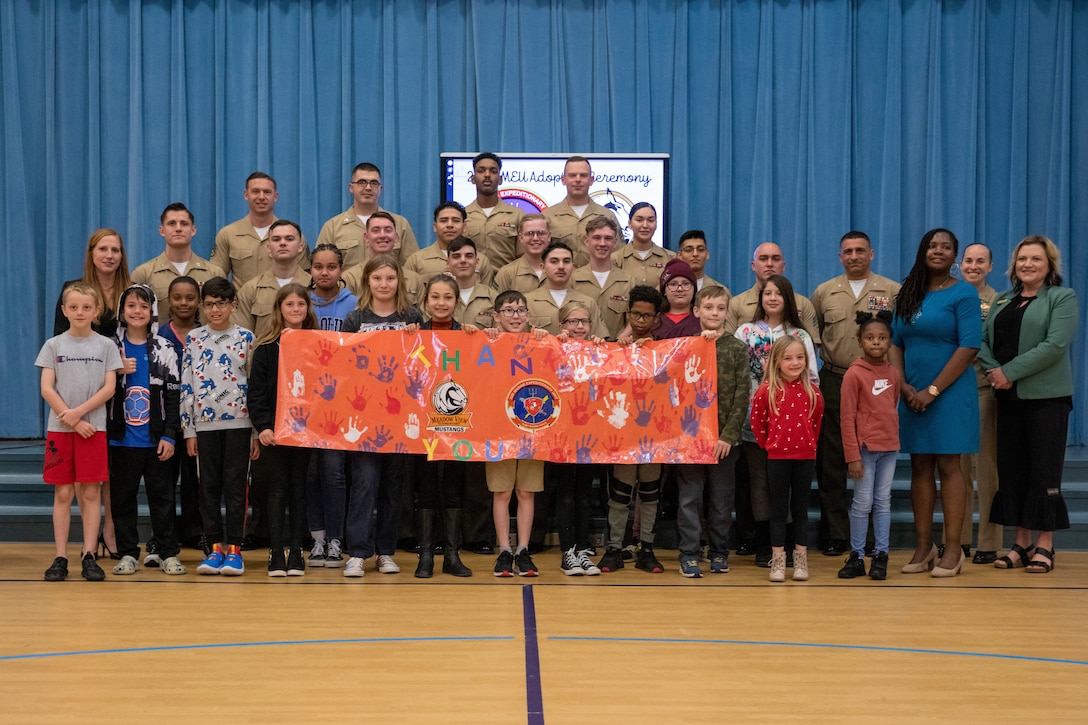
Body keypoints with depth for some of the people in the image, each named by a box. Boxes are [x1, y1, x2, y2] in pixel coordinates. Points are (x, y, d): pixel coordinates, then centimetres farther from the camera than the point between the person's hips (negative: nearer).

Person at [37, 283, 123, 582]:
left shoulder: (106, 346, 5)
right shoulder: (53, 345, 6)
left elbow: (109, 388, -2)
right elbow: (47, 389, -1)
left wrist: (79, 412, -14)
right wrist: (72, 421, -10)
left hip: (93, 427, 0)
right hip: (59, 427, 0)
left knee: (90, 492, 0)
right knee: (62, 493, 2)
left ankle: (89, 556, 4)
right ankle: (60, 557, 6)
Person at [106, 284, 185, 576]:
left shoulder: (165, 349, 1)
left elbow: (173, 396, -1)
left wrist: (169, 436, -6)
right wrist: (118, 373, -13)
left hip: (156, 439, -1)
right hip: (121, 439, 1)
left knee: (162, 496, 4)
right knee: (122, 497, 6)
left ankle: (167, 552, 11)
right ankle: (127, 553, 15)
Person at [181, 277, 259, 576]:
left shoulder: (246, 338, 2)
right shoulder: (193, 339, 7)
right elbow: (186, 386, 7)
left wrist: (258, 432, -2)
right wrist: (189, 430, 3)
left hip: (238, 422, -2)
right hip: (205, 424, 2)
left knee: (235, 485, 0)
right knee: (208, 486, 5)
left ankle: (234, 548, 6)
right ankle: (215, 548, 12)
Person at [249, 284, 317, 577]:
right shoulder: (266, 348, 1)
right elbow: (256, 391, -3)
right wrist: (262, 426, -14)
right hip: (274, 429, -1)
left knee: (298, 487, 7)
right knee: (278, 488, 1)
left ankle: (296, 552, 11)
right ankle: (276, 553, 4)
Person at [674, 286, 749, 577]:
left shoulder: (737, 349, 3)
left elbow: (742, 396, -2)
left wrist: (728, 435, -9)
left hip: (724, 436, 0)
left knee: (721, 499, 8)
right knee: (689, 498, 2)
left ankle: (719, 552, 20)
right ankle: (689, 554, 9)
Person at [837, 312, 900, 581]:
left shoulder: (893, 373, 6)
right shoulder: (854, 373, -9)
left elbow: (893, 408, 15)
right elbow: (847, 418, -11)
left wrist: (893, 439, 8)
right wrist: (852, 456, -14)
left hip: (889, 447, 5)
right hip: (865, 447, -5)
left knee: (883, 502, 8)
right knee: (863, 503, 1)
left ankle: (881, 556, 14)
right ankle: (857, 556, 10)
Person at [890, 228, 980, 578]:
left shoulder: (963, 294, -4)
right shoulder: (907, 294, 11)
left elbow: (968, 347, -12)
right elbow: (894, 343, 10)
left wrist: (932, 390, -15)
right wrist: (903, 385, -5)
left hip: (949, 392, -5)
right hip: (912, 394, 5)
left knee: (947, 466, -2)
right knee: (920, 467, 7)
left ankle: (953, 549, 4)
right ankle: (923, 546, 12)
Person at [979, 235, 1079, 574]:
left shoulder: (1062, 298, -2)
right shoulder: (1002, 300, 15)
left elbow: (1055, 345, -15)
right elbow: (983, 339, 7)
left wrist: (1010, 372, -17)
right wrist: (994, 371, -12)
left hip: (1046, 396, -5)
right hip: (1008, 397, 5)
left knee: (1044, 470, -2)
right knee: (1011, 469, 6)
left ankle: (1044, 545, 6)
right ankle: (1021, 543, 14)